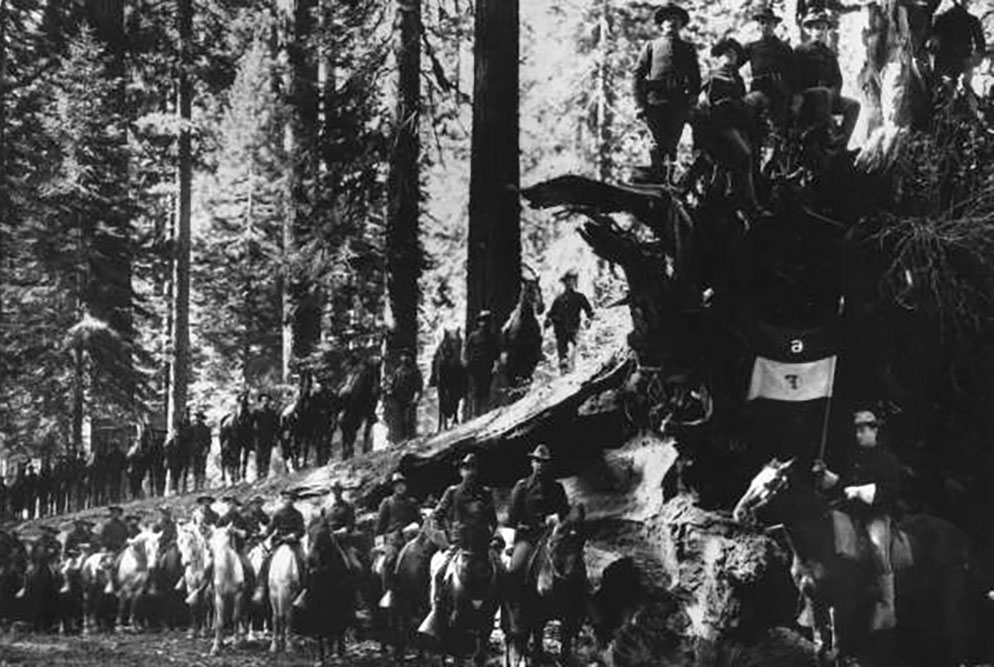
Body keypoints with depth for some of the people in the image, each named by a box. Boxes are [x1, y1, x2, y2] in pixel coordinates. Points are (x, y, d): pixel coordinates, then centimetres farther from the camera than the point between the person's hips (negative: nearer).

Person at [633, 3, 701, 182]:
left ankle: (669, 183, 4)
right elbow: (638, 75, 7)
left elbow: (695, 79, 17)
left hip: (678, 105, 2)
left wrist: (691, 101, 3)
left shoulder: (688, 49, 19)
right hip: (655, 102, -2)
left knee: (671, 146, 0)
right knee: (658, 146, -8)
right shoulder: (651, 46, 14)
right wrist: (640, 104, -4)